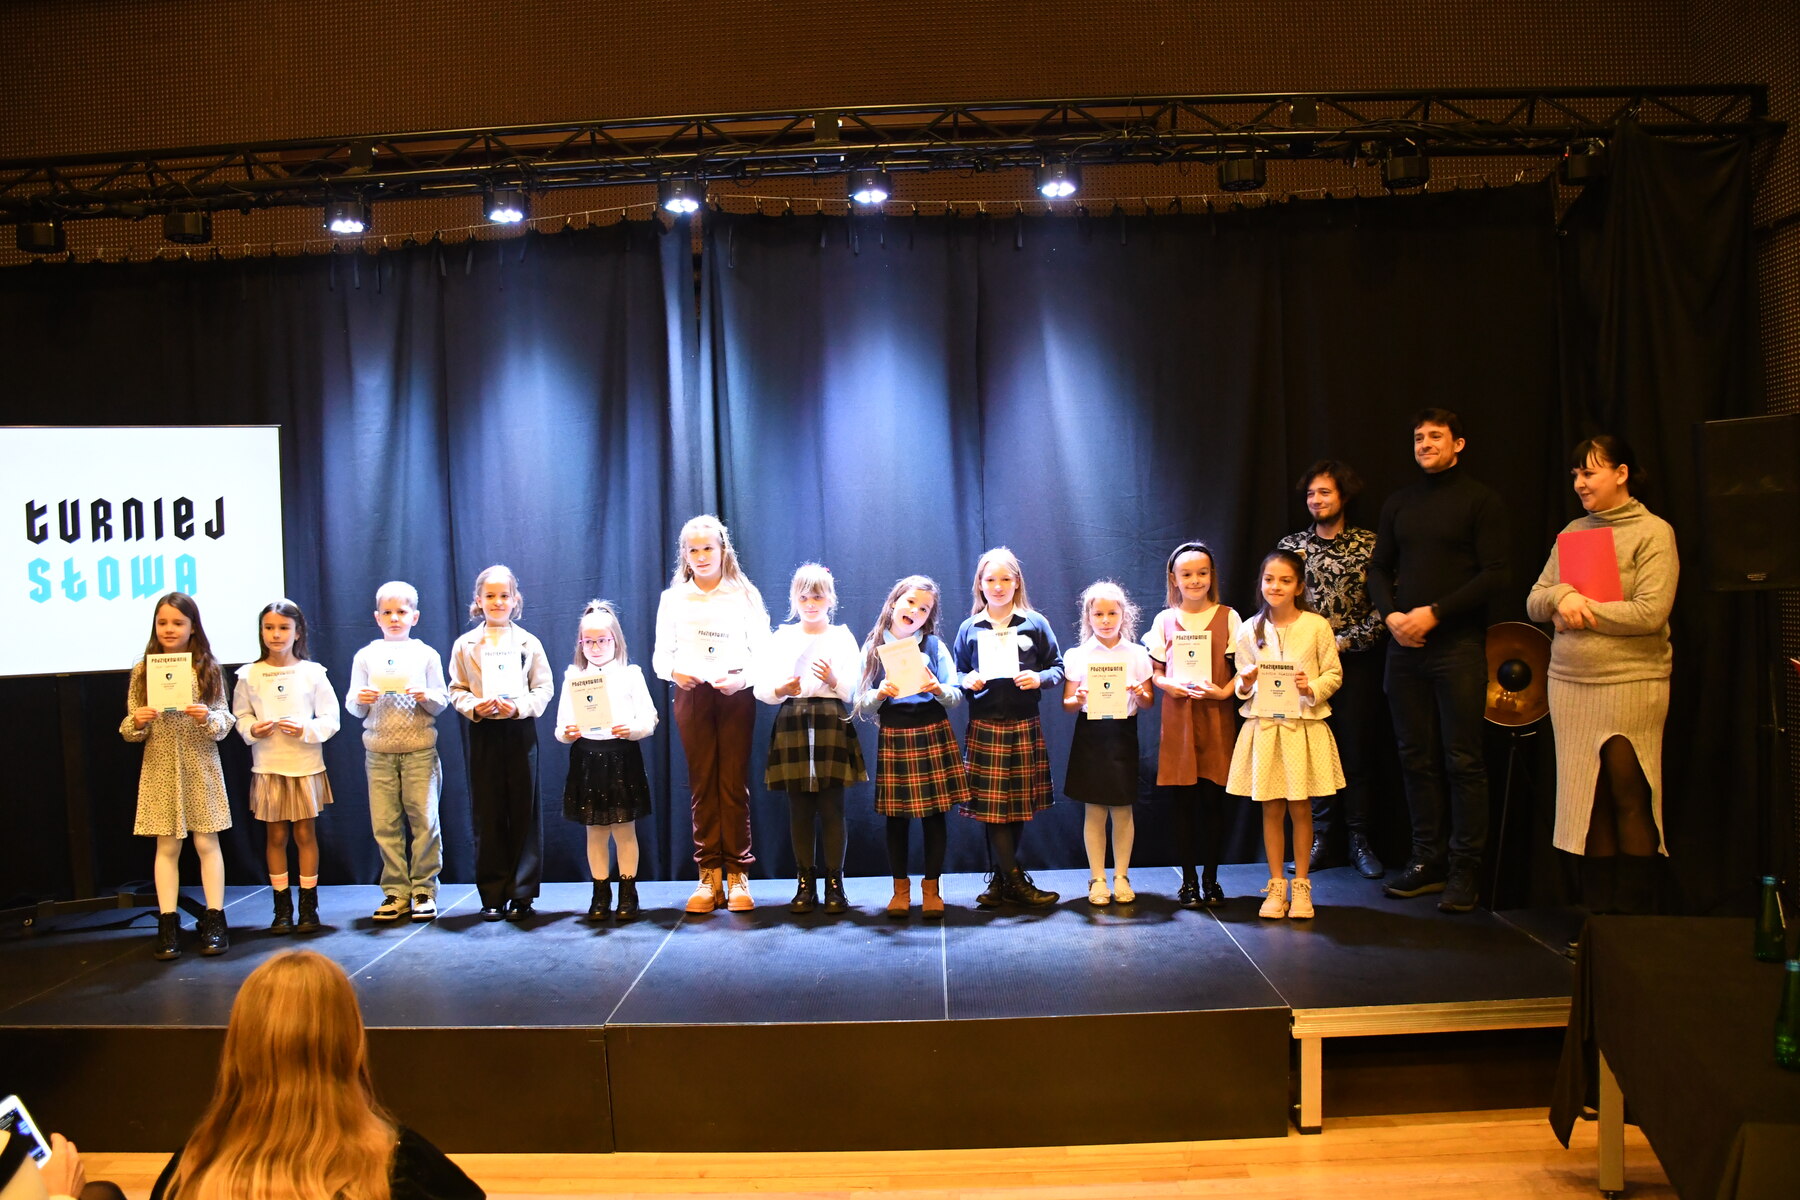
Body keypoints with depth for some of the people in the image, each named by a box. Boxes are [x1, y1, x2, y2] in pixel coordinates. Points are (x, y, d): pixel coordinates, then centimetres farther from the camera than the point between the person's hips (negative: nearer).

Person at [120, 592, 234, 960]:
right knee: (167, 846, 5)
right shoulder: (143, 671, 2)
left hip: (200, 766, -1)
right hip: (160, 768, 1)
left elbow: (225, 722, -1)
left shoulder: (207, 669, -1)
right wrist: (136, 722, -17)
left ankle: (214, 920, 11)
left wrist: (209, 718, -21)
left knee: (206, 842, 4)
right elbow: (129, 731, 5)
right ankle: (168, 924, 11)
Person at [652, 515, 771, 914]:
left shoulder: (745, 595, 6)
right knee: (702, 784, 3)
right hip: (692, 694, 2)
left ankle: (737, 874, 4)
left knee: (734, 784, -2)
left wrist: (743, 677, -16)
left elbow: (762, 651, 2)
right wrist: (674, 671, -12)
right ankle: (709, 876, 7)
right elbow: (660, 654, 9)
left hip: (735, 694, -1)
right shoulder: (673, 598, 11)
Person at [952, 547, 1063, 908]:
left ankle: (1000, 878, 20)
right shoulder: (970, 628, 7)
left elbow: (1058, 668, 6)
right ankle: (1016, 881, 5)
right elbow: (957, 673, 13)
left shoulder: (1035, 623, 5)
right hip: (985, 727, 0)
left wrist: (1039, 678, -14)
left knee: (1021, 805, 6)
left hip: (1025, 726, 1)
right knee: (992, 806, -4)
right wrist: (966, 681, -9)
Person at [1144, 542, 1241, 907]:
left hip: (1217, 721, 0)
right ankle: (1188, 880, 15)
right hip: (1178, 721, 1)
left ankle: (1210, 877, 16)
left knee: (1213, 801, 3)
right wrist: (1170, 685, -12)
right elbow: (1154, 671, 7)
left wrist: (1224, 690, -14)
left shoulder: (1227, 617, 4)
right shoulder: (1165, 620, 6)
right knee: (1184, 803, 4)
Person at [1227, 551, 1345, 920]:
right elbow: (1240, 683, 10)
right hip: (1263, 727, 2)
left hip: (1305, 727, -1)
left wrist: (1313, 687, -17)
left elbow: (1334, 674, 1)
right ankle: (1276, 885, 18)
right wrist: (1245, 684, -11)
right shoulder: (1249, 630, 4)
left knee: (1301, 808, 5)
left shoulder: (1317, 626, -2)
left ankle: (1301, 885, 18)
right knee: (1271, 808, 6)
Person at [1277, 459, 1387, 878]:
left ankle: (1360, 841, 12)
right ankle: (1323, 840, 12)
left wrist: (1342, 642, -12)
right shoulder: (1290, 546, 7)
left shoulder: (1369, 545, -1)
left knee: (1357, 753, 2)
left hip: (1356, 662, -2)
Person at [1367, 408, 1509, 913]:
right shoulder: (1399, 502, 15)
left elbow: (1494, 574, -7)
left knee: (1462, 761, -2)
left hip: (1458, 645, -5)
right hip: (1404, 645, 5)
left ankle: (1464, 869, 4)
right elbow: (1379, 568, 15)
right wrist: (1390, 614, -4)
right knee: (1416, 758, 7)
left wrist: (1434, 613, -15)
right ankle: (1428, 860, 15)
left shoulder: (1480, 500, 0)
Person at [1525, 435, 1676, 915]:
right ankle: (1597, 909, 16)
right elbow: (1534, 602, 10)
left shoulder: (1653, 532, -5)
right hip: (1569, 682, 5)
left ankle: (1635, 912, 8)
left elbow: (1651, 612, -16)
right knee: (1587, 799, 8)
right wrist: (1562, 596, -11)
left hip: (1631, 683, -5)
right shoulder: (1573, 532, 12)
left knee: (1631, 798, -1)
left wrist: (1581, 610, -9)